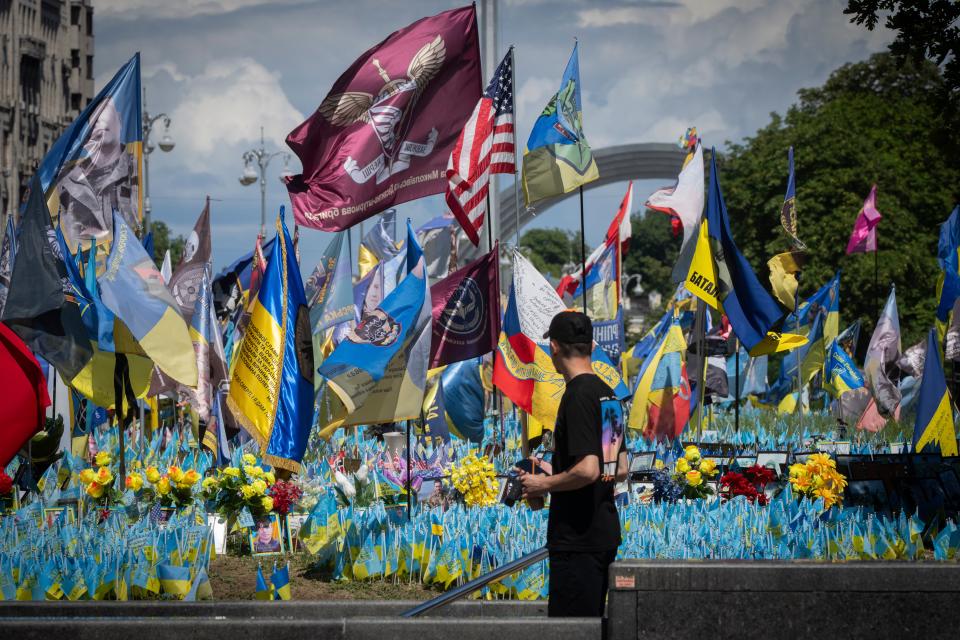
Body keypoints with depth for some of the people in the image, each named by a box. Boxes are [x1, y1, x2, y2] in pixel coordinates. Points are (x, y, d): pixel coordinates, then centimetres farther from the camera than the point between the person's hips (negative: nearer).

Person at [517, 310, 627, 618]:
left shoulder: (577, 396, -16)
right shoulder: (607, 394, 13)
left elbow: (588, 470, -25)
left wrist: (543, 484, -10)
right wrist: (553, 483, 21)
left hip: (578, 537, -10)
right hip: (605, 532, 10)